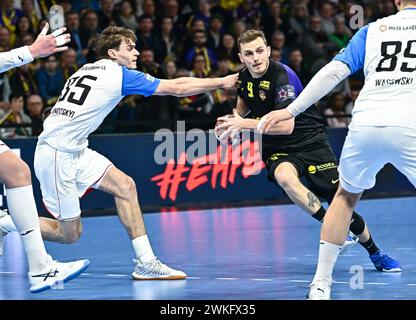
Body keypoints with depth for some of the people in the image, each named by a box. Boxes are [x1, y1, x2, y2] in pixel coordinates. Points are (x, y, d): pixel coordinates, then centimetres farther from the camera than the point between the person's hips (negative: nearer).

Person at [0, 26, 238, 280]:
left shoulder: (88, 69, 14)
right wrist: (221, 82, 1)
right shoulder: (119, 75, -9)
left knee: (125, 186, 1)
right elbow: (177, 88, -7)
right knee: (69, 234, -3)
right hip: (56, 154, -9)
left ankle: (146, 263, -1)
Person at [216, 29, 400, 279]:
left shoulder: (282, 76, -21)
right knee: (284, 176, -35)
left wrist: (246, 124, -27)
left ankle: (375, 253, 18)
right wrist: (234, 120, 5)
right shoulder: (244, 77, 0)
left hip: (310, 141, -4)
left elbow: (286, 126, -28)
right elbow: (244, 104, 26)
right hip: (277, 149, 4)